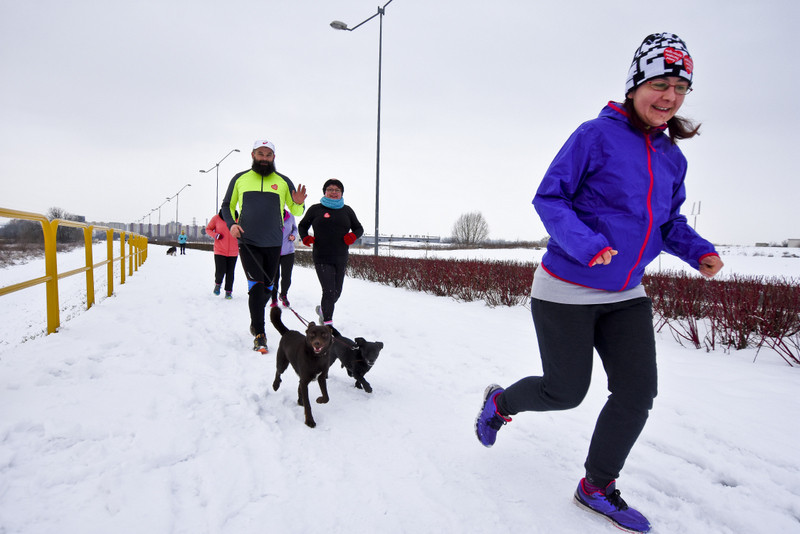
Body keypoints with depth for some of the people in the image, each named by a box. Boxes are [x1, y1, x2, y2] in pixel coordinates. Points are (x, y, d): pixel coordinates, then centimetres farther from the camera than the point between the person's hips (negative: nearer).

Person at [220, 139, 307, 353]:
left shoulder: (283, 181, 6)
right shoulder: (239, 179, 7)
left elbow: (297, 211, 9)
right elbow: (227, 206, 15)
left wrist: (299, 204, -15)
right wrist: (231, 224, -4)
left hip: (273, 244, 2)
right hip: (248, 242, -2)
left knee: (267, 286, 13)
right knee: (256, 285, -13)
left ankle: (256, 320, 39)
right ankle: (259, 335, -8)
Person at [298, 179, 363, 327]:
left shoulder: (347, 210, 12)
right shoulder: (316, 209, 5)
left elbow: (359, 228, 18)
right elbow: (302, 225, 17)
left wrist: (353, 235, -5)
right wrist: (305, 238, -4)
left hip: (341, 258, 4)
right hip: (322, 258, -3)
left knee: (337, 293, 10)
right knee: (329, 291, -14)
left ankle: (323, 309, 40)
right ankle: (328, 323, -2)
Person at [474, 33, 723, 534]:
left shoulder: (672, 158, 9)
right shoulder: (597, 134, -12)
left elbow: (670, 223, 17)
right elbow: (549, 197, -13)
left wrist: (699, 250, -4)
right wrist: (585, 244, -27)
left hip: (626, 295, 7)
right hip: (567, 291, -6)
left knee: (638, 392, 3)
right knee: (566, 392, 3)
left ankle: (597, 487, 25)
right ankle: (500, 402, 36)